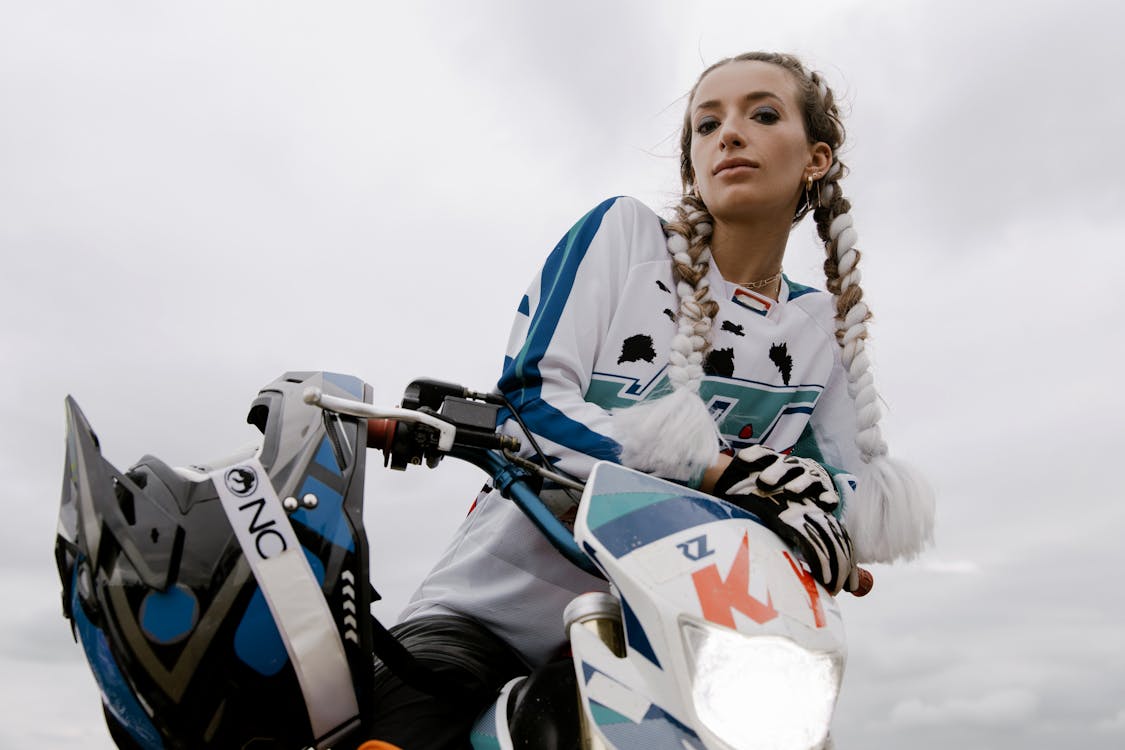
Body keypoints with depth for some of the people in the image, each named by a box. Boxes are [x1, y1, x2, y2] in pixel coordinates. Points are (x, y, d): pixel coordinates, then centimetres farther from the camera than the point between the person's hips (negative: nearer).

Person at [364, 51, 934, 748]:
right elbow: (530, 403, -13)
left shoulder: (823, 331, 8)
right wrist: (721, 469, -23)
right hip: (492, 606, -3)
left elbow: (850, 485, 5)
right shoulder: (624, 231, -2)